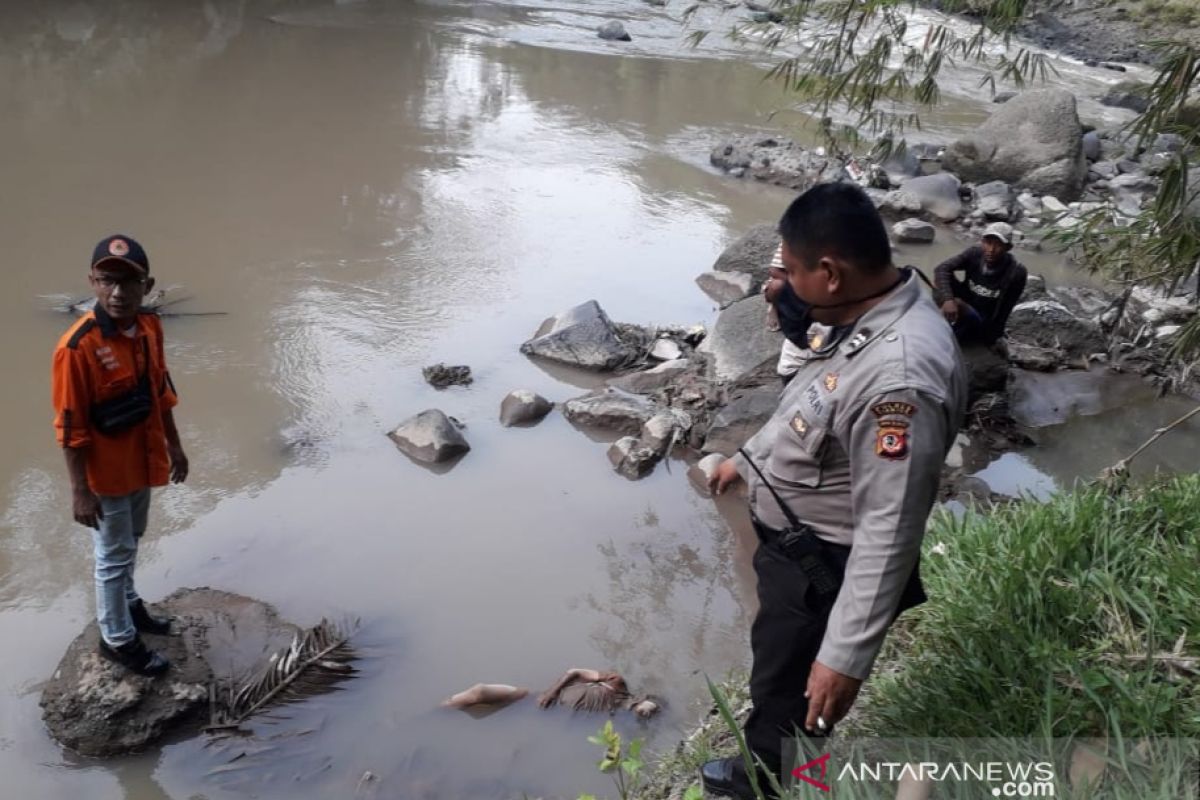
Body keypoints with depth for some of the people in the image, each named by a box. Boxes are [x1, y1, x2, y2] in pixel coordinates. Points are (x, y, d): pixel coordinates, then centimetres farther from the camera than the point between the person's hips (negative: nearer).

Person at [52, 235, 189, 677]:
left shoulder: (150, 328, -6)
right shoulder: (77, 347, -27)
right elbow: (70, 428, -22)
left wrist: (173, 444, 15)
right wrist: (80, 490, -18)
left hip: (142, 461, 7)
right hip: (106, 471, -7)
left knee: (130, 543, 26)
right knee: (114, 554, 10)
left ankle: (127, 604, 48)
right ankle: (117, 638, 28)